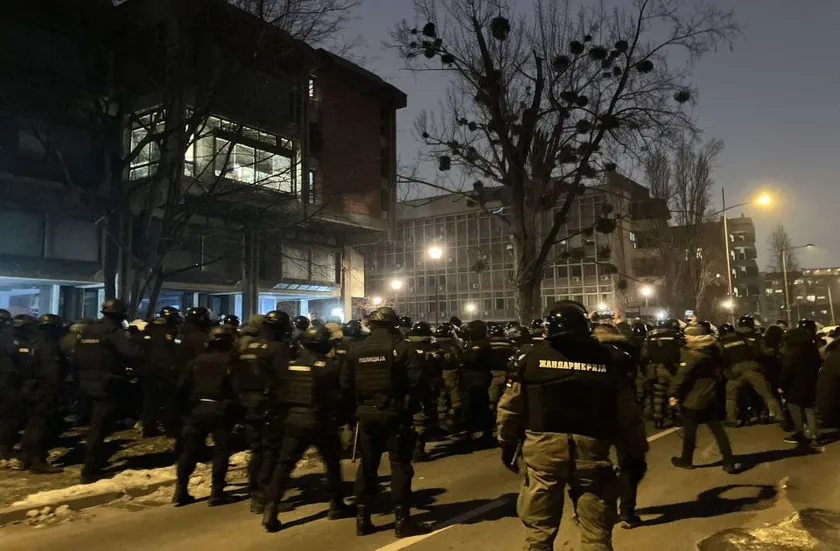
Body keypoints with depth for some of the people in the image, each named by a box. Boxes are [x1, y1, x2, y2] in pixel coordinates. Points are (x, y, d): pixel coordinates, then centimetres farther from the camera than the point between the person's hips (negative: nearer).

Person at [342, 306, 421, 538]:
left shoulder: (357, 350, 4)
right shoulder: (400, 346, -8)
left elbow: (346, 384, 6)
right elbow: (416, 379, -15)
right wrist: (413, 404, 1)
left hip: (366, 414, 4)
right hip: (395, 413, -4)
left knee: (367, 465, 14)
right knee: (400, 465, 5)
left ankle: (362, 518, 19)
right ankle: (401, 519, 6)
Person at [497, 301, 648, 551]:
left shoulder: (531, 357, 0)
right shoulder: (606, 359, 1)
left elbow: (511, 408, 3)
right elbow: (628, 415, 2)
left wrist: (508, 444, 16)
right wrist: (635, 453, 13)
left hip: (543, 449, 0)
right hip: (591, 449, 0)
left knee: (539, 529, 13)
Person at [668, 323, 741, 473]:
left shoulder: (691, 353, -19)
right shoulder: (713, 349, 5)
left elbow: (682, 375, -23)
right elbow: (721, 367, 17)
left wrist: (674, 393, -21)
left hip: (694, 397, -7)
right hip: (711, 395, 7)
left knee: (689, 430, 8)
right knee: (718, 430, 10)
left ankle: (686, 460, 21)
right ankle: (730, 463, 8)